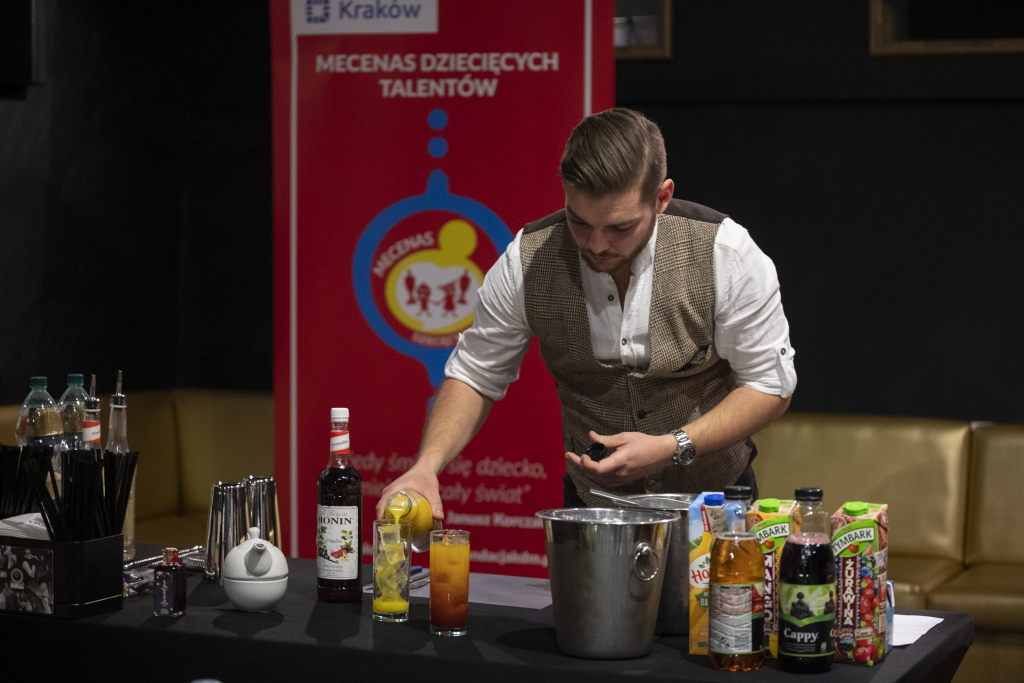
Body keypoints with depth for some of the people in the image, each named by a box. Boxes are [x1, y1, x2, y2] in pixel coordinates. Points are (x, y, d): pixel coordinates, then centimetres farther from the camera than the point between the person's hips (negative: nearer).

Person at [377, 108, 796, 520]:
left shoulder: (723, 251, -17)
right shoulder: (525, 261, -13)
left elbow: (770, 385, -8)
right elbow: (474, 375, 0)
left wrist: (672, 448, -22)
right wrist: (426, 466, -17)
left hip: (715, 499, 2)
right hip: (591, 503, -2)